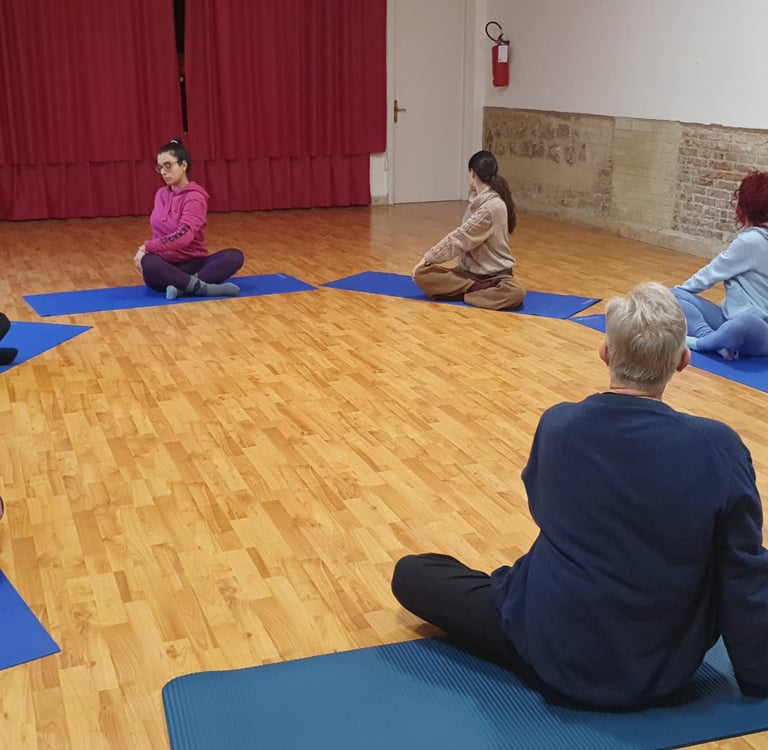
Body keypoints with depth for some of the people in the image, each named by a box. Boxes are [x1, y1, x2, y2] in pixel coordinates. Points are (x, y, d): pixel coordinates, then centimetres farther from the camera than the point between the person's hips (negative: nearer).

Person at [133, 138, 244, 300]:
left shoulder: (194, 197, -9)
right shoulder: (161, 194, 10)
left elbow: (183, 237, -22)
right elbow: (158, 234, 14)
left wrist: (146, 247, -22)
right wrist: (149, 249, -6)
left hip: (193, 264, -3)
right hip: (166, 266, 3)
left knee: (234, 256, -29)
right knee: (148, 263, -35)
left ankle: (182, 286, -36)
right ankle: (203, 287, -31)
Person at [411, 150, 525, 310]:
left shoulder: (493, 206, -17)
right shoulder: (478, 200, 10)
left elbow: (459, 238, -16)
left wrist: (428, 258, -10)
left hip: (496, 274, -7)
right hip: (469, 270, 7)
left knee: (515, 292, -41)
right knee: (422, 274, -18)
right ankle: (484, 289, -16)